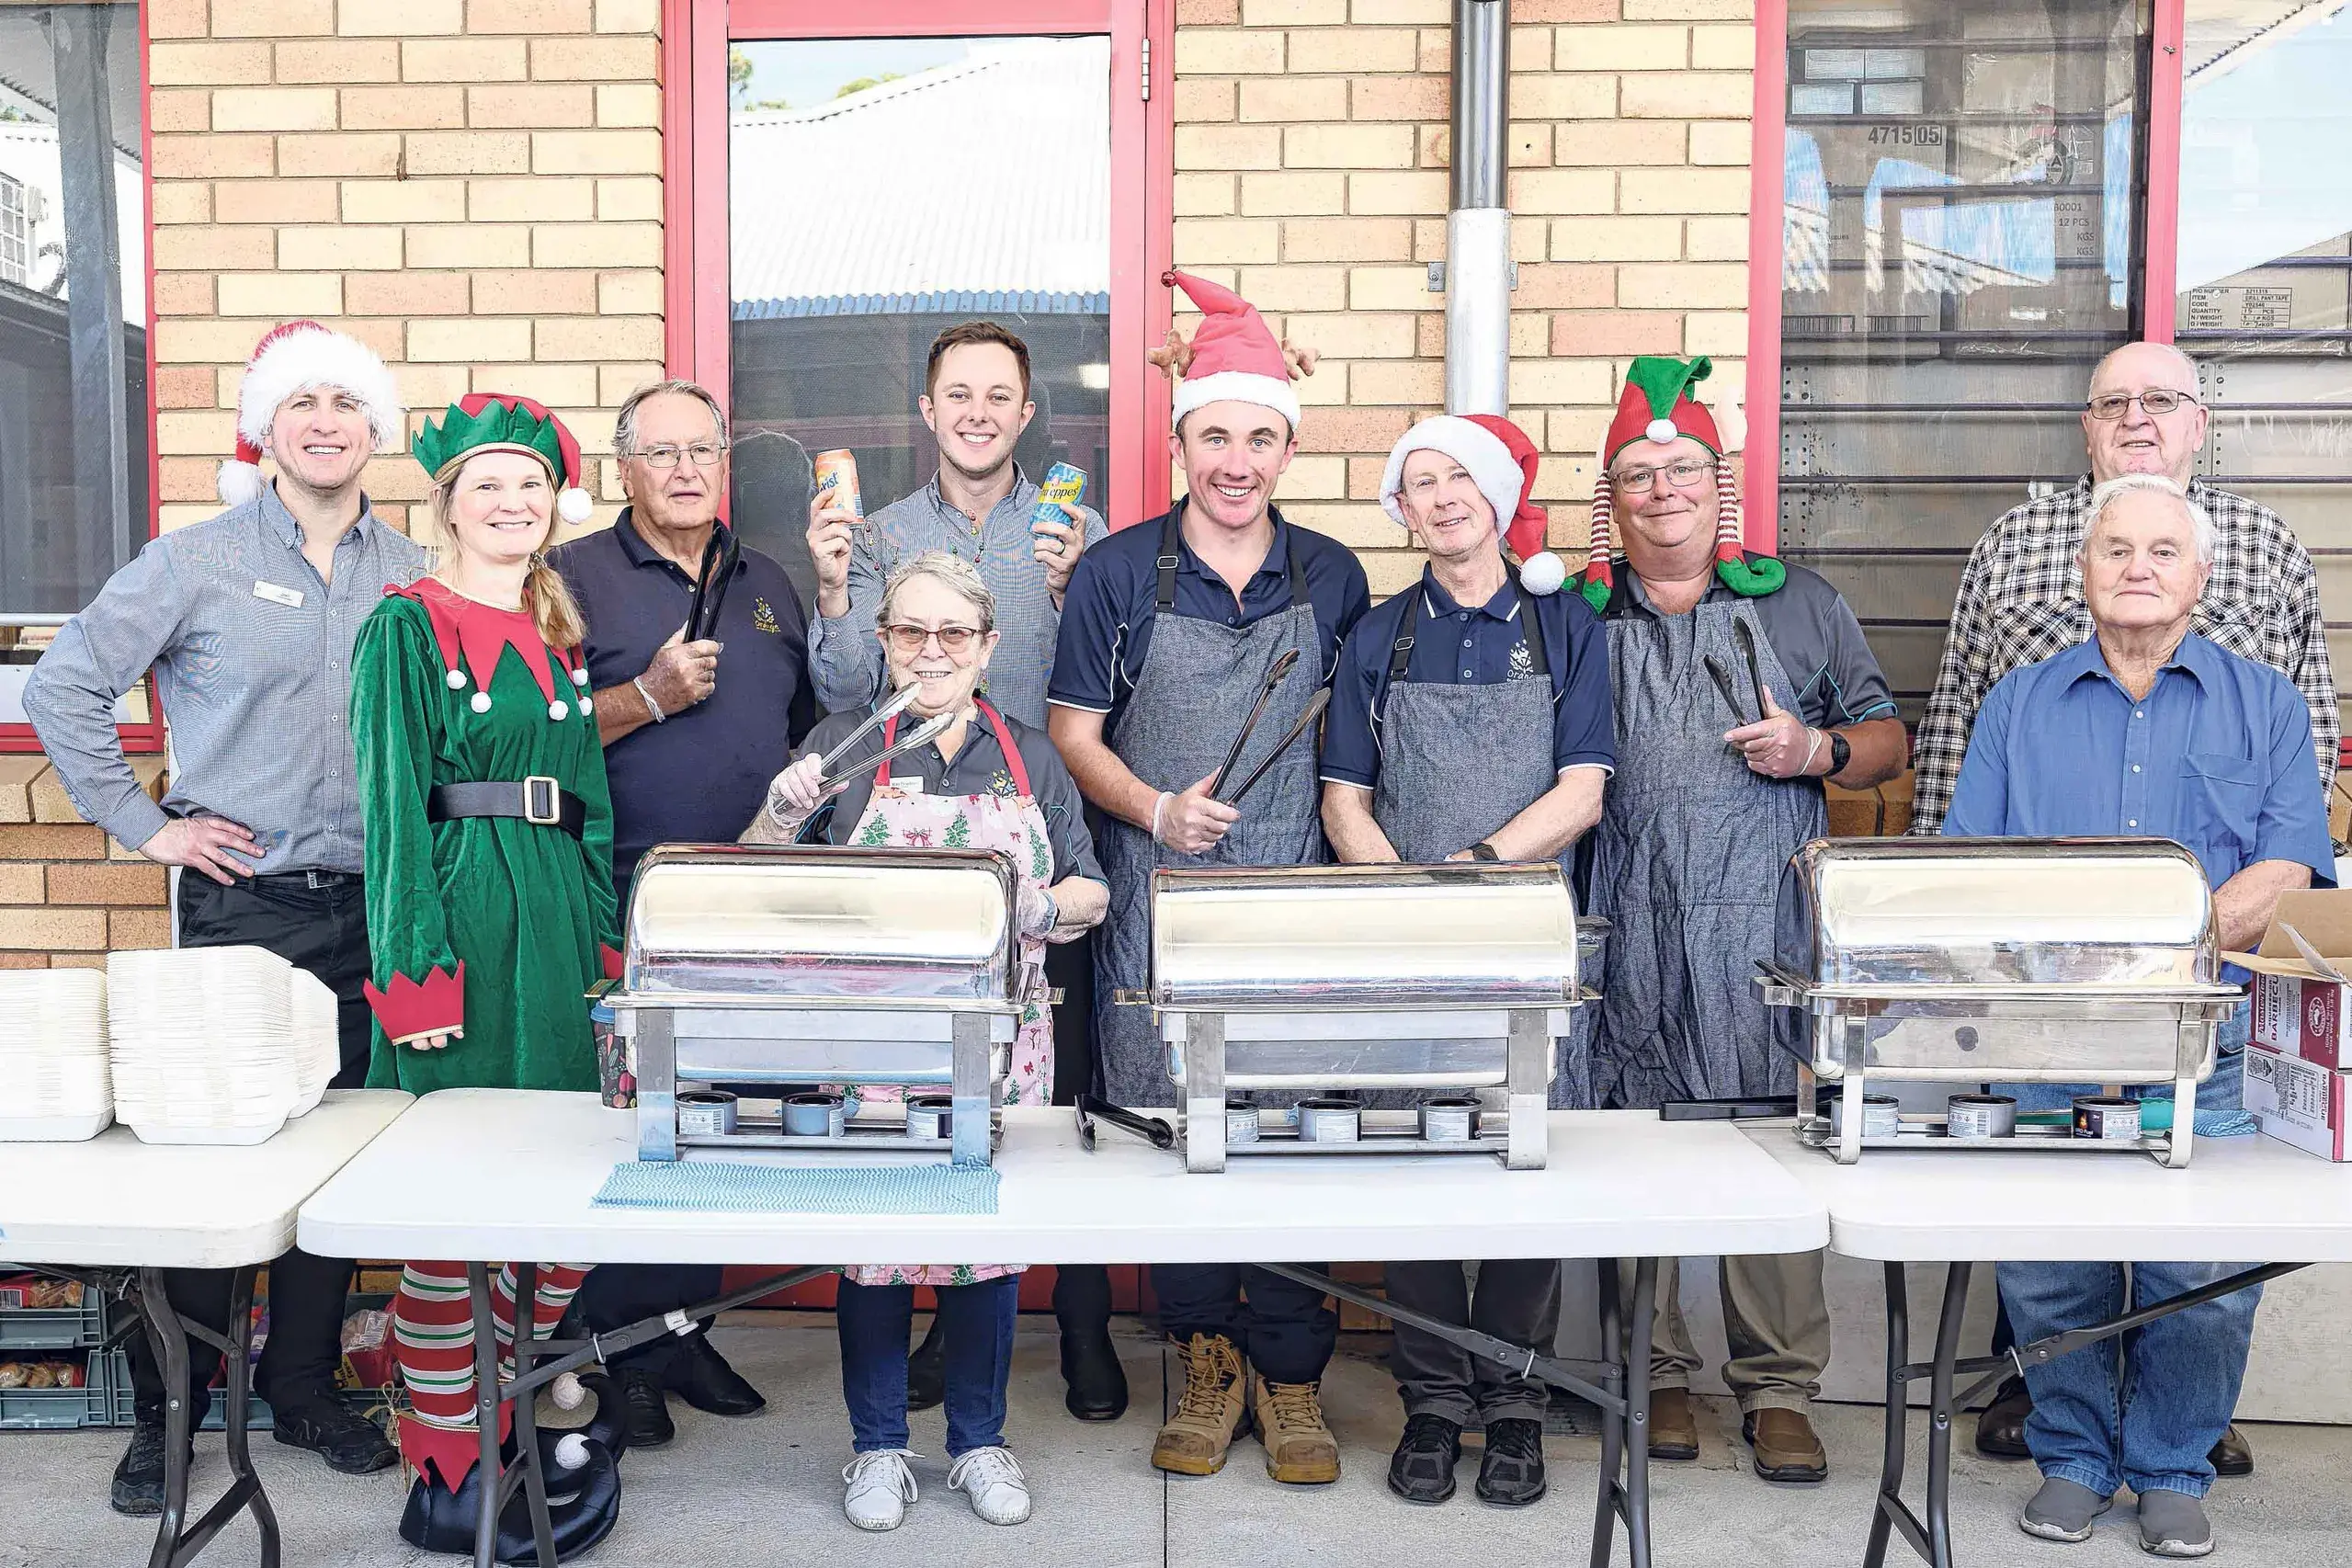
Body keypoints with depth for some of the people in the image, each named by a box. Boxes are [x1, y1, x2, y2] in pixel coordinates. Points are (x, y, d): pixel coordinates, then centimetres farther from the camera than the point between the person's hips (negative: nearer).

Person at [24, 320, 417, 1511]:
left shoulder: (413, 576, 8)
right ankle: (166, 1414, 18)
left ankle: (305, 1391, 25)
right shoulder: (198, 560, -2)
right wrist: (142, 824, -2)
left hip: (369, 907, 3)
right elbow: (62, 688, 2)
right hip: (237, 902, -3)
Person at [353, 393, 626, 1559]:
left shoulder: (559, 636, 16)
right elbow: (393, 804, -8)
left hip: (559, 918, 6)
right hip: (460, 920, -6)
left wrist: (603, 940, 13)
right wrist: (417, 966, -14)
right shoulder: (407, 626, -2)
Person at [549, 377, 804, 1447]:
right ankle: (612, 1350, 11)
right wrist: (651, 695, -18)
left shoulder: (767, 584, 16)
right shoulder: (574, 579, 0)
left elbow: (809, 727, 22)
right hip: (621, 910, -5)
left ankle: (684, 1329, 24)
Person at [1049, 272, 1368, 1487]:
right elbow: (1075, 734, 3)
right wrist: (1159, 810, -13)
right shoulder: (1117, 573, 2)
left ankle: (1288, 1373, 17)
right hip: (1158, 905, -1)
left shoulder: (1332, 578, 8)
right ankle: (1205, 1361, 20)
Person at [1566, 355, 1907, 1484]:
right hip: (1621, 935, 1)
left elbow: (1887, 740, 14)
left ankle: (1778, 1385, 12)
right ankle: (1655, 1371, 18)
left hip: (1765, 928, 0)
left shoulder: (1796, 602, 12)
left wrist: (1817, 748, -6)